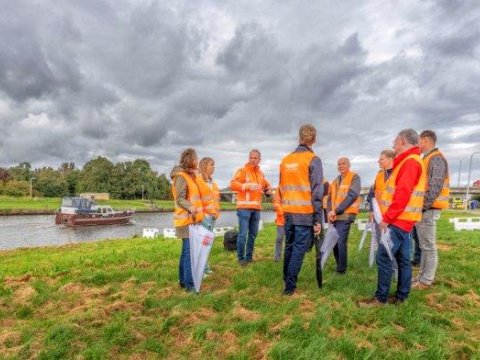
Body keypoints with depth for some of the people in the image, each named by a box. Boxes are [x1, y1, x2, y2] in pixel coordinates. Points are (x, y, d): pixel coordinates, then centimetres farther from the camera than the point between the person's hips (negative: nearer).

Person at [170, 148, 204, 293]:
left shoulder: (190, 175, 17)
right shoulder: (181, 176, -13)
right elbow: (180, 199, -20)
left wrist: (198, 214, 27)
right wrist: (190, 207, -39)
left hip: (193, 219, 10)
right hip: (186, 220, -10)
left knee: (187, 250, 14)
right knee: (189, 251, -9)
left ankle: (183, 280, 23)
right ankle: (189, 284, -4)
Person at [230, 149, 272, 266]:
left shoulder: (260, 173, 16)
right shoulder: (242, 170, -4)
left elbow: (266, 185, 32)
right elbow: (232, 184, -16)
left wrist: (268, 189, 9)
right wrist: (248, 186, -26)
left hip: (256, 208, 7)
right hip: (244, 207, -6)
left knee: (253, 234, 13)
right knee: (243, 234, -6)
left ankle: (249, 257, 25)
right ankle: (241, 258, 7)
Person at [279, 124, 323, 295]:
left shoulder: (285, 160, 9)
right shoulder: (313, 160, -7)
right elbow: (317, 192, -12)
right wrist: (318, 219, -9)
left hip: (288, 213, 5)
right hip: (305, 213, -5)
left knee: (289, 247, 18)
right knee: (299, 249, 2)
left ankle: (286, 279, 31)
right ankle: (289, 286, 6)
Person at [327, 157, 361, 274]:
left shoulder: (354, 177, -3)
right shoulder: (335, 181, 19)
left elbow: (352, 195, -16)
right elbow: (330, 198, 16)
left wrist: (336, 211, -18)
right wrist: (330, 212, -3)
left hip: (345, 215, -7)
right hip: (334, 216, 7)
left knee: (341, 242, -10)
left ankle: (341, 269, 2)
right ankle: (339, 265, 26)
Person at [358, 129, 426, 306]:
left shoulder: (410, 162, -14)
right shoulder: (409, 161, 18)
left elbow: (402, 194, -23)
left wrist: (387, 218, -19)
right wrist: (386, 215, 16)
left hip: (398, 220, -10)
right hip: (401, 219, 10)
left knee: (384, 257, -7)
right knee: (403, 259, 12)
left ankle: (381, 298, 1)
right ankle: (401, 296, 21)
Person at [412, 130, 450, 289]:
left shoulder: (436, 159, -12)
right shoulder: (428, 159, 19)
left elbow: (436, 186, -21)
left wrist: (423, 207, -21)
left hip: (428, 210, -10)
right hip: (422, 210, 10)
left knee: (429, 247, -1)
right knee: (424, 246, 15)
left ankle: (426, 281, 7)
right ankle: (422, 276, 25)